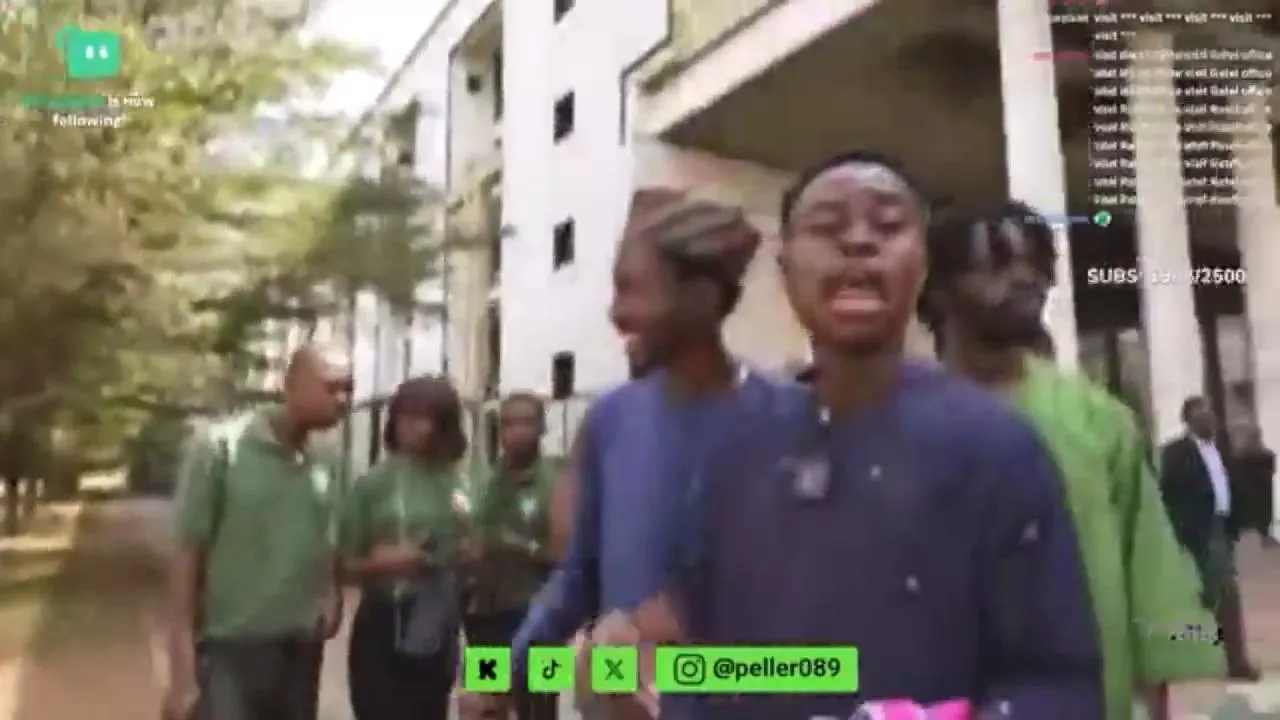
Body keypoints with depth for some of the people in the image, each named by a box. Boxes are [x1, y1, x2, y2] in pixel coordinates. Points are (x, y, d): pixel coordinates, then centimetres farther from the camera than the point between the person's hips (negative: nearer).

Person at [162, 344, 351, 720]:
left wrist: (332, 594, -3)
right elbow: (187, 554, -9)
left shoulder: (328, 465, 5)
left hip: (301, 655, 5)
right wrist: (182, 672, -12)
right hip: (229, 652, -5)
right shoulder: (221, 446, -9)